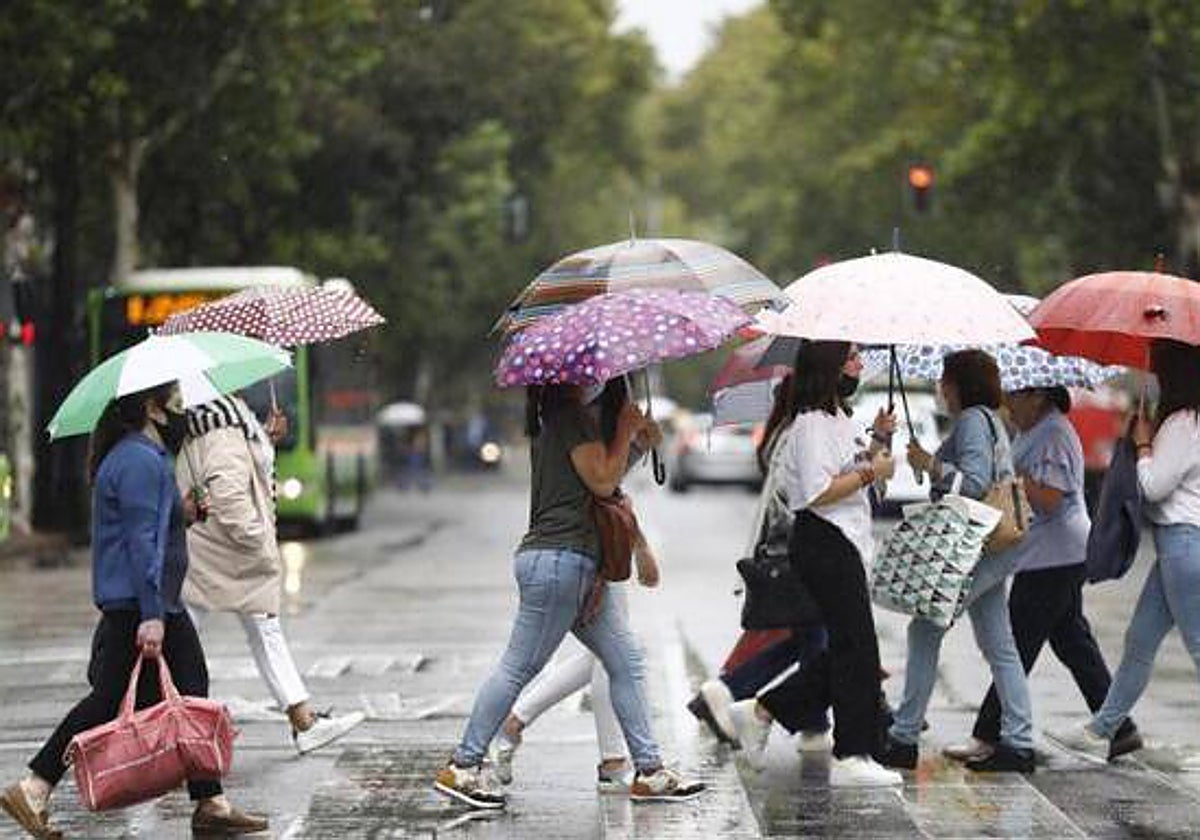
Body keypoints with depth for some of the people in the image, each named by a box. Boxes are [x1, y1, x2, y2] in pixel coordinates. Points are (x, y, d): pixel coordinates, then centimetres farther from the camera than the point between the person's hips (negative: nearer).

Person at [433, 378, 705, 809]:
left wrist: (635, 435, 13)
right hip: (559, 558, -11)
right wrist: (626, 430, -2)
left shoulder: (555, 417, 19)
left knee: (626, 662, 9)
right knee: (519, 666, -4)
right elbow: (603, 481, -14)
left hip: (576, 563, 11)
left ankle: (649, 770, 11)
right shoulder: (572, 416, -12)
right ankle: (462, 768, 3)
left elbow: (604, 481, 22)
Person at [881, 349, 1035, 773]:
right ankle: (1018, 743, 7)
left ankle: (903, 738, -7)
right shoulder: (991, 420, 20)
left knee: (926, 628, -7)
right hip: (990, 547, 11)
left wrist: (931, 465, -15)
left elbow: (975, 482, -21)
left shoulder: (973, 419, -11)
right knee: (998, 645, 9)